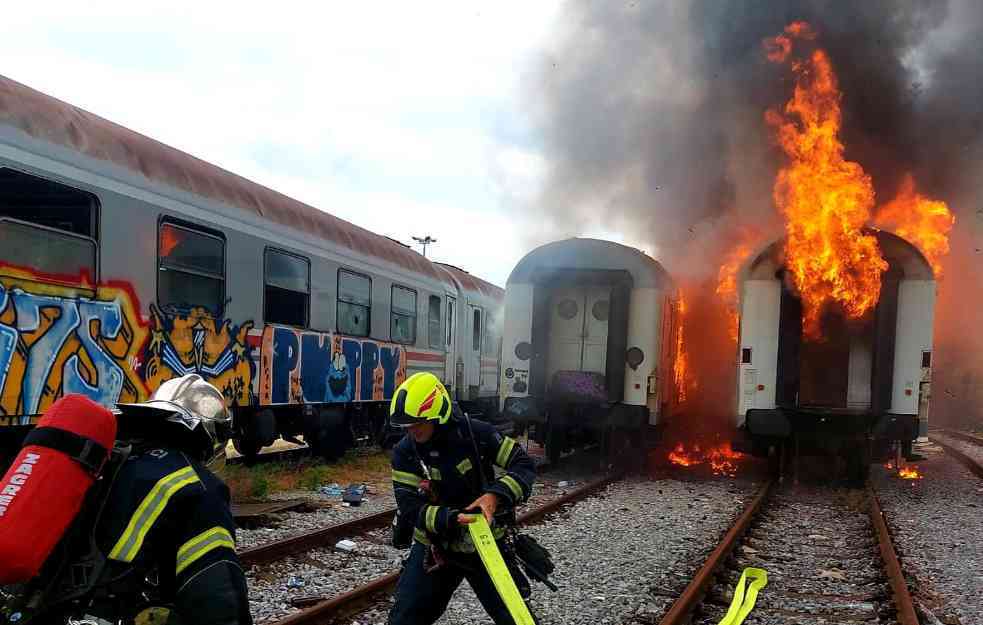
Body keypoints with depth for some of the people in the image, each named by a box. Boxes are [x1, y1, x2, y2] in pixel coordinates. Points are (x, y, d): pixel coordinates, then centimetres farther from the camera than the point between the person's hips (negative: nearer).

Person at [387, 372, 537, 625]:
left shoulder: (477, 434, -15)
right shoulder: (404, 452, -12)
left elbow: (524, 466, -12)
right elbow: (410, 508, -17)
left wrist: (495, 495, -30)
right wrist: (452, 519, -34)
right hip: (434, 546, 1)